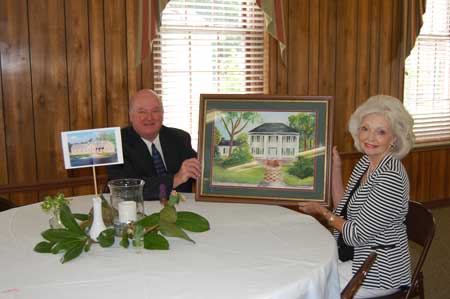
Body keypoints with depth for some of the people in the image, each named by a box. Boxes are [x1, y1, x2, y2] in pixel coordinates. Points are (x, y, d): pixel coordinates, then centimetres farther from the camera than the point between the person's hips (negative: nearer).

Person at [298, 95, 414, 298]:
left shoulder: (391, 178, -26)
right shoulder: (366, 162, 1)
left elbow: (356, 236, -22)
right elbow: (344, 209, 7)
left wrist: (322, 211, -8)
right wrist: (335, 167, 1)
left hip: (378, 270, -8)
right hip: (353, 256, 8)